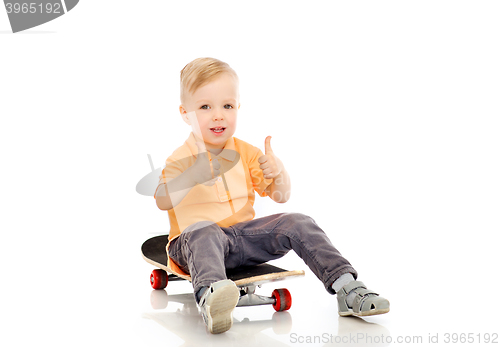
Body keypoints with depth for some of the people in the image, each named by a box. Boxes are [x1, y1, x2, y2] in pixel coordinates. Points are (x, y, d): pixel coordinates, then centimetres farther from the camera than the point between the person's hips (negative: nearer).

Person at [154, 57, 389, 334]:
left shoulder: (247, 153, 10)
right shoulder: (181, 158, -3)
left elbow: (281, 196, 8)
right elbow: (163, 202, -21)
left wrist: (278, 172, -14)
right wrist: (194, 176, -36)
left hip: (245, 234, 5)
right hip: (196, 238, -4)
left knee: (297, 223, -13)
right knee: (204, 234, -39)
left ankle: (346, 286, -16)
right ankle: (209, 297, -67)